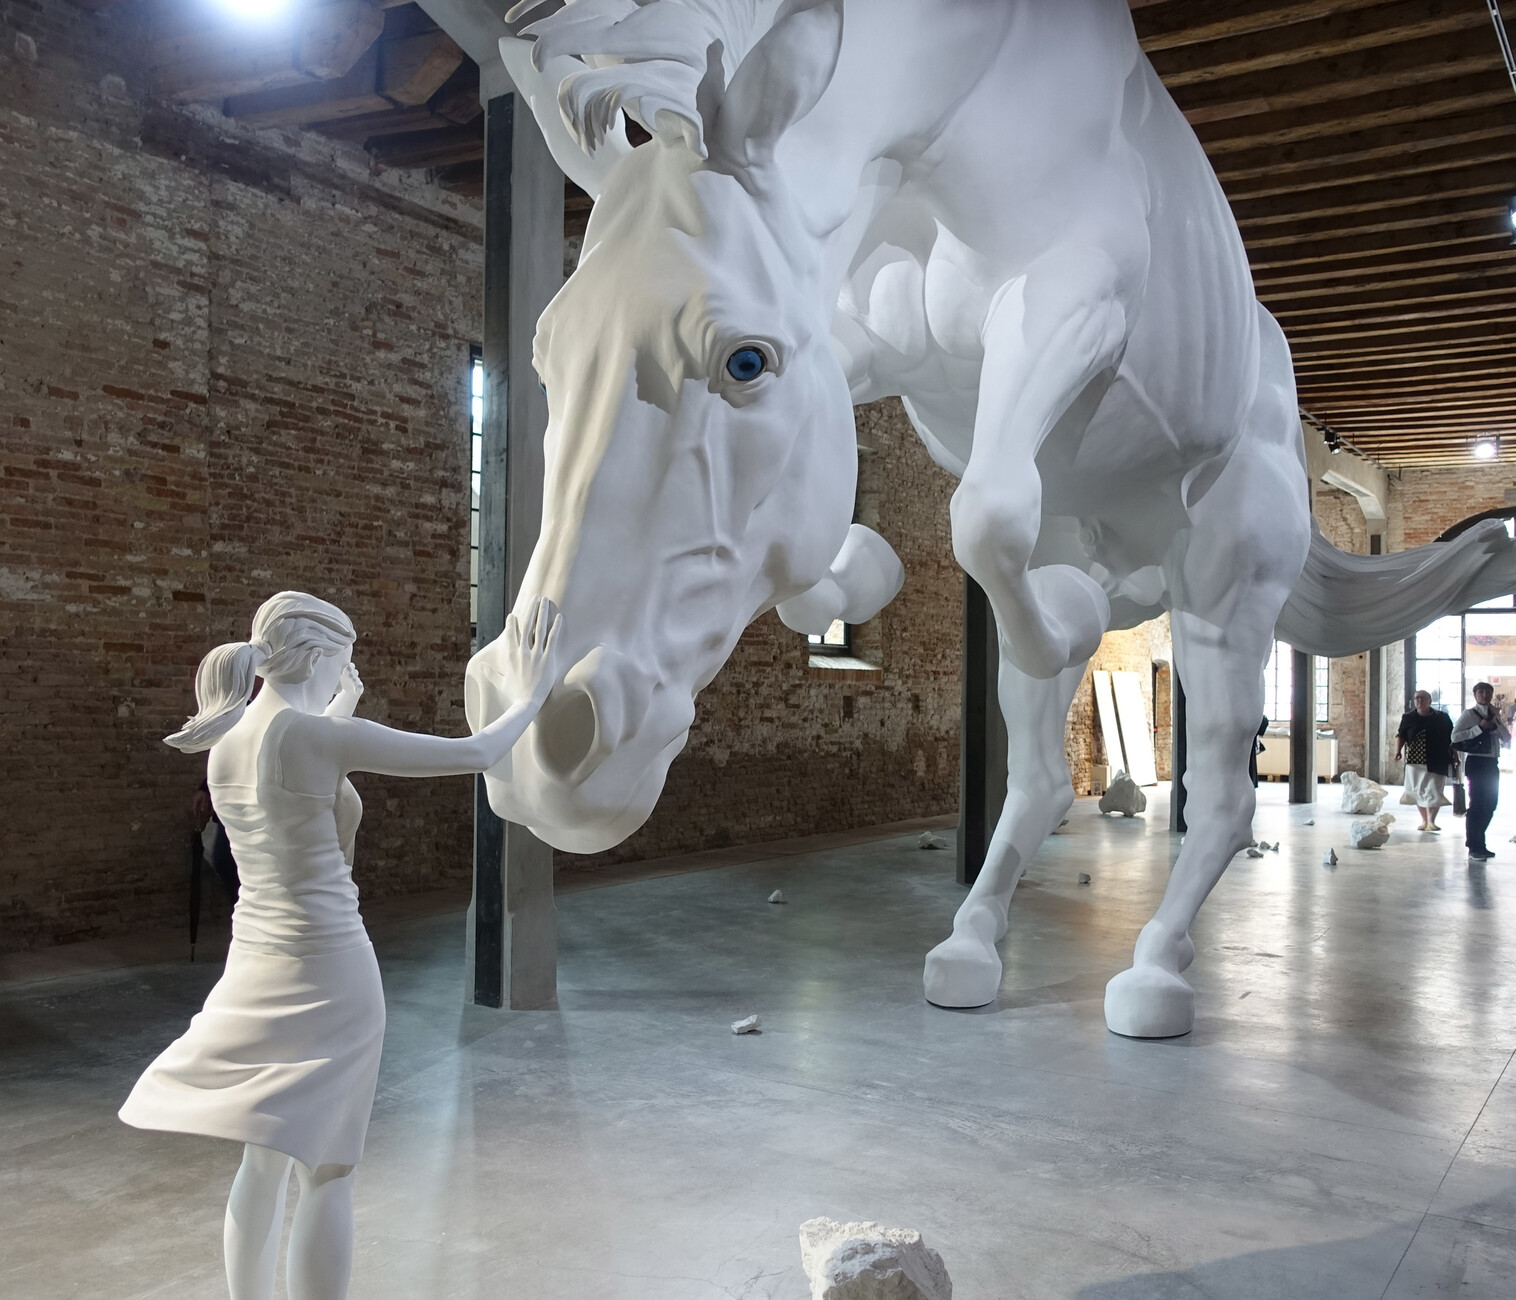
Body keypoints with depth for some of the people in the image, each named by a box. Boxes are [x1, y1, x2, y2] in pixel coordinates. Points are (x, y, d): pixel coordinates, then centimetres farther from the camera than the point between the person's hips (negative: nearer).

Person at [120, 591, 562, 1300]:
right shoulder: (323, 736, -19)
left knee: (264, 1160, 20)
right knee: (326, 1172, 3)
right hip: (325, 972, -8)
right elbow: (474, 755, -15)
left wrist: (338, 710, 30)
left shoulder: (224, 744, 3)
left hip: (256, 967, 8)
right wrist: (529, 696, 1)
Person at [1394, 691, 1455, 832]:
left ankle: (1431, 821, -8)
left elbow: (1452, 738, 10)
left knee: (1433, 791, -10)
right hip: (1415, 761, 2)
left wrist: (1454, 756, 7)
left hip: (1436, 762, -2)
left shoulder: (1442, 718, 5)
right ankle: (1424, 820, 18)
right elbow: (1401, 736, 5)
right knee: (1418, 791, 5)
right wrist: (1398, 751, -10)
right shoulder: (1408, 718, 7)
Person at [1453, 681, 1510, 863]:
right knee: (1477, 804, -6)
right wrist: (1479, 727, -19)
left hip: (1492, 763, 7)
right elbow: (1455, 736, -15)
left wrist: (1495, 725, -9)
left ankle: (1479, 843, 24)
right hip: (1476, 761, -7)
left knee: (1490, 804, 11)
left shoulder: (1496, 715, 15)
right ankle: (1474, 848, -1)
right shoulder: (1469, 714, -4)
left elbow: (1507, 739, 7)